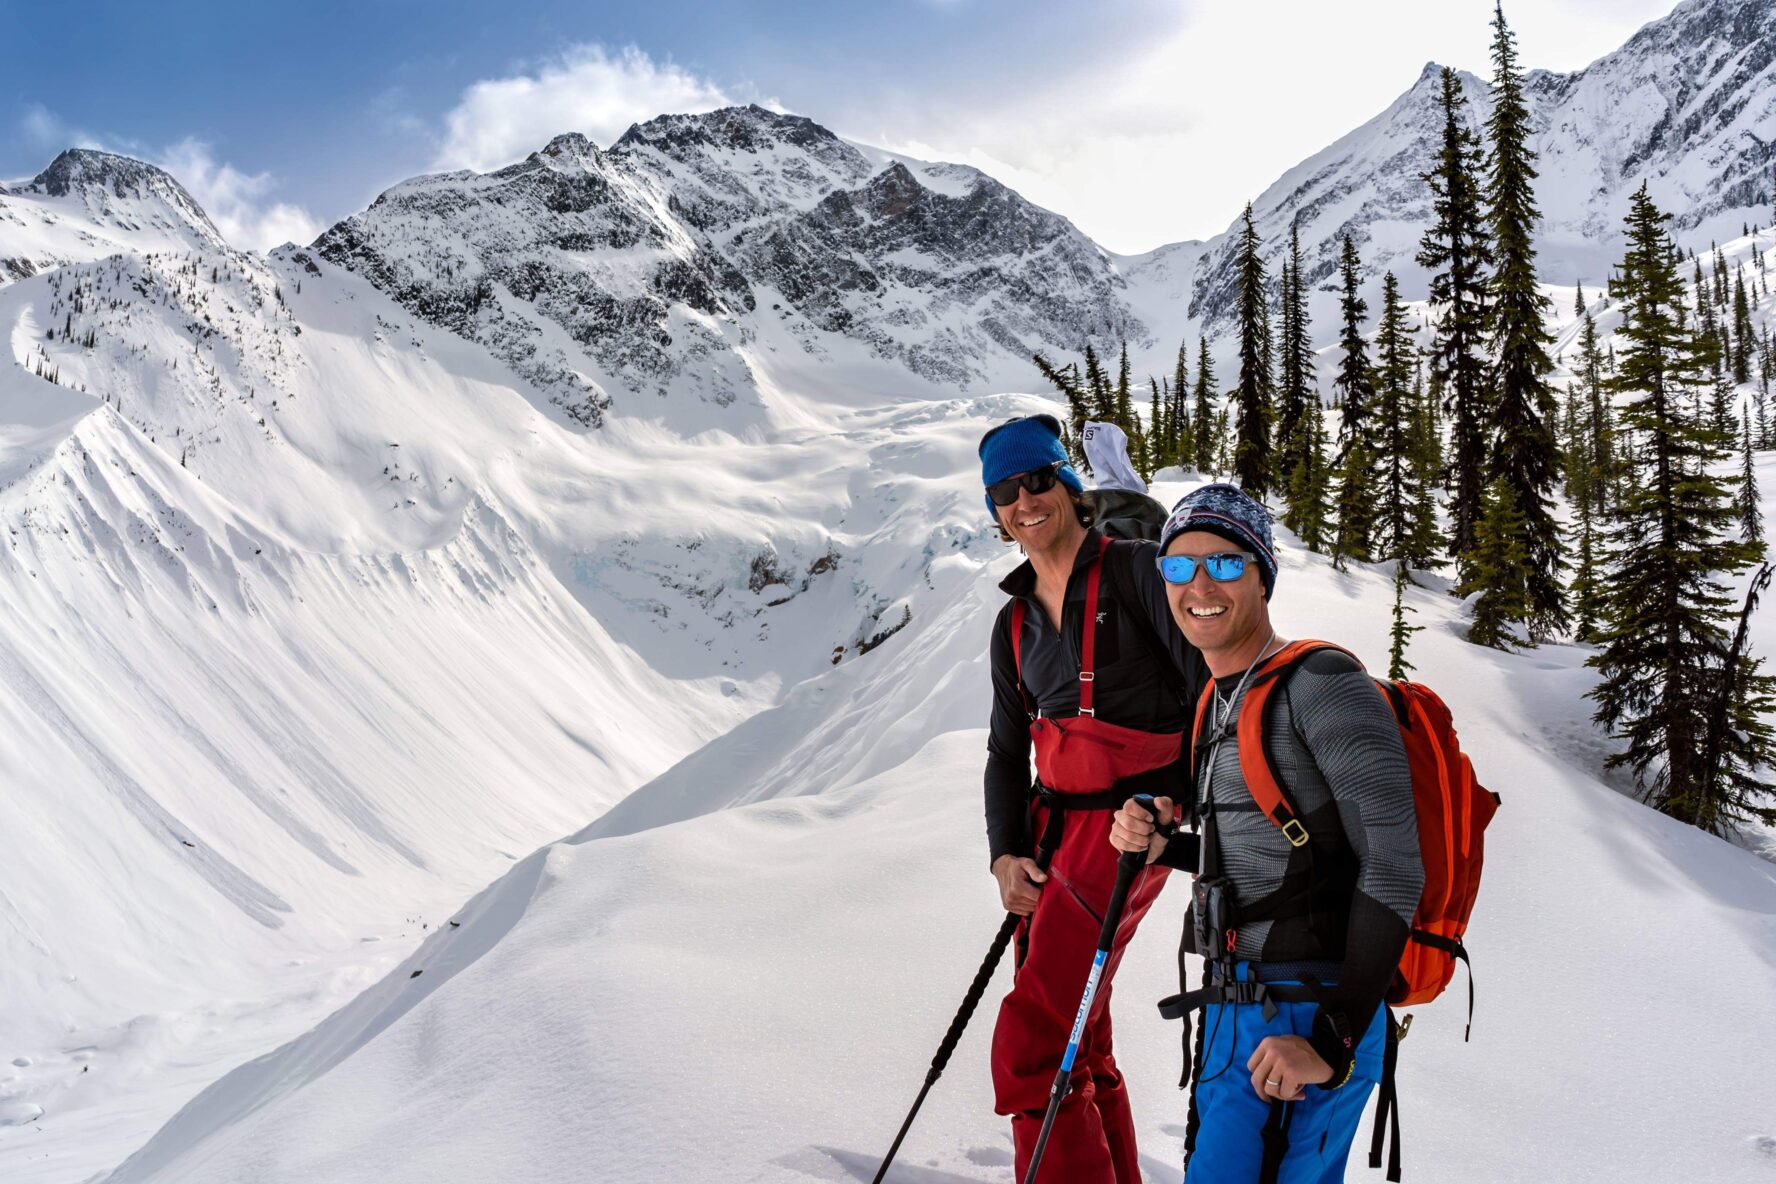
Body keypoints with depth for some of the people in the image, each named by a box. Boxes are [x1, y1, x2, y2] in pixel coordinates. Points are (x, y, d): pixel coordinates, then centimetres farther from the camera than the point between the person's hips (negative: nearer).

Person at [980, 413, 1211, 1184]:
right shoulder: (1014, 622, 14)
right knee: (1076, 1048, 12)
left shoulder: (1133, 570, -6)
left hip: (1127, 827, -7)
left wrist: (1170, 807, -17)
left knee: (1030, 1047, -13)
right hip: (1050, 830, 7)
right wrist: (1005, 855, 1)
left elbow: (1212, 681, -11)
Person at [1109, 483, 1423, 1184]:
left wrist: (1337, 1039, -23)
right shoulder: (1218, 703, 12)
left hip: (1307, 1016, -9)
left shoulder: (1321, 684, -14)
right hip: (1232, 1012, 9)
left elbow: (1394, 868, -19)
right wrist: (1160, 846, 3)